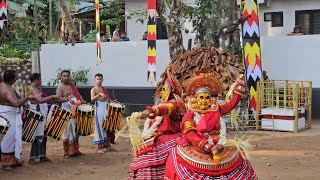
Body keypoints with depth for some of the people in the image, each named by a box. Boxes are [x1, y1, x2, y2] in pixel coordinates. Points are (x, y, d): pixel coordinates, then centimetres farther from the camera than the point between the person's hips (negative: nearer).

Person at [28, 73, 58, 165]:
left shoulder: (36, 89, 16)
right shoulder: (32, 89, -14)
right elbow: (40, 100, -26)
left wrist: (50, 100, 11)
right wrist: (51, 97, -20)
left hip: (42, 114, 10)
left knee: (43, 136, 12)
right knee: (37, 136, -8)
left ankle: (42, 156, 18)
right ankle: (32, 158, -4)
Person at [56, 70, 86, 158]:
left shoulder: (72, 85, 18)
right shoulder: (60, 87, -4)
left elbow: (78, 94, 21)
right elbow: (58, 98, -16)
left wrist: (82, 101, 3)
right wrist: (68, 99, -31)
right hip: (68, 109, -7)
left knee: (76, 129, 12)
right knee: (69, 129, -6)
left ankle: (75, 150, 21)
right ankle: (67, 152, 1)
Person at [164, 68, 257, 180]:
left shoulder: (216, 112, 12)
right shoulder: (190, 116, -1)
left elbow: (231, 104, 20)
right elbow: (190, 135, -13)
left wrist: (239, 88, 19)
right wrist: (207, 146, -22)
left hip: (216, 146, 3)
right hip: (196, 148, -3)